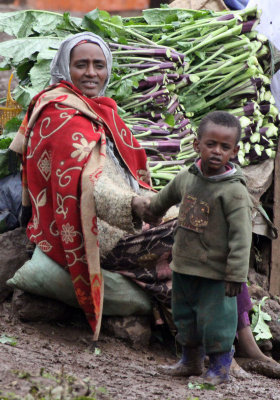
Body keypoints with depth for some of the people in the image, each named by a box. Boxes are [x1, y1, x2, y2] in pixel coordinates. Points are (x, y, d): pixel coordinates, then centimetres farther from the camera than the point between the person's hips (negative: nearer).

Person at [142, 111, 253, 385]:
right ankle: (191, 362, 37)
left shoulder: (234, 192, -19)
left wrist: (236, 275, -21)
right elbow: (168, 195, 26)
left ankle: (219, 367, 18)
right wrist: (153, 210, 44)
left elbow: (240, 237, -19)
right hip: (183, 268, 7)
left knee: (215, 321, 1)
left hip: (215, 274, -7)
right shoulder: (186, 179, 1)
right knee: (184, 318, 20)